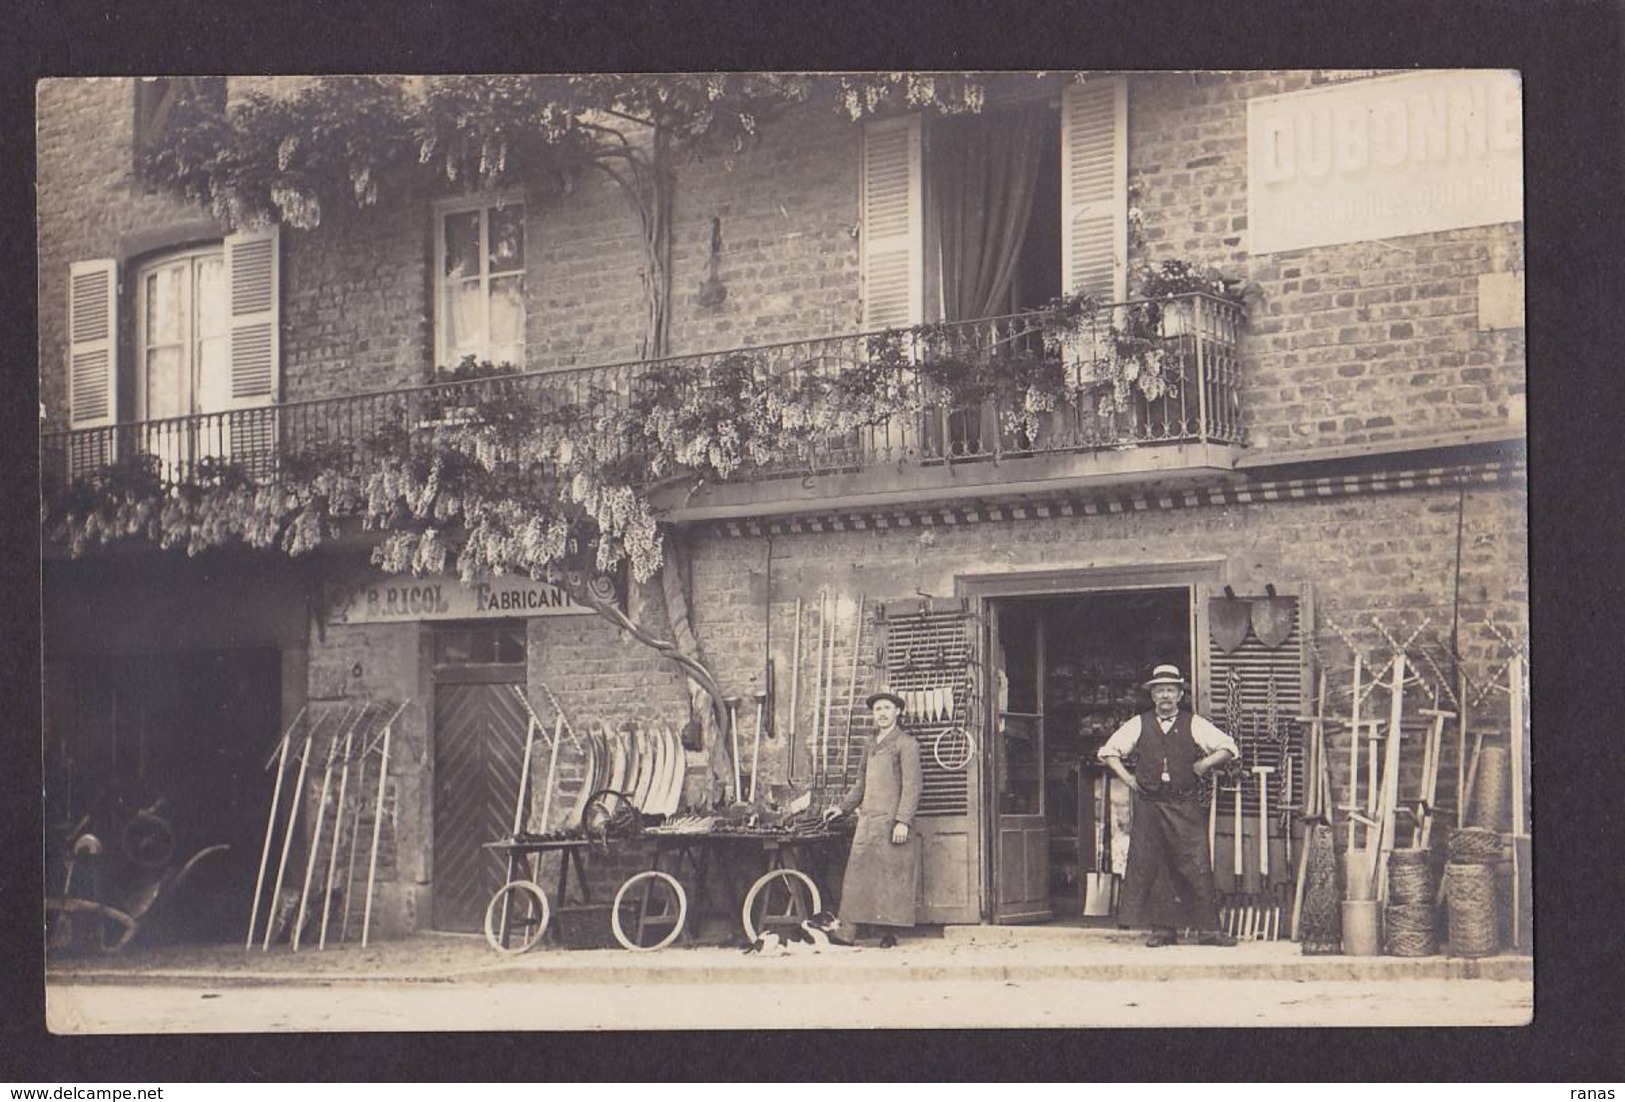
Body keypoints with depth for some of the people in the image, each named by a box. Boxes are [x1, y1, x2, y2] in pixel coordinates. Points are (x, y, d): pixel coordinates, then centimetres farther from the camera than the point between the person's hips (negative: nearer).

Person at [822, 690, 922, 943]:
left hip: (892, 822, -7)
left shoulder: (906, 744, -3)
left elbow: (912, 786, -9)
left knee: (891, 877, -6)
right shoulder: (870, 745, 19)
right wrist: (842, 807, 19)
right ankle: (866, 925, 2)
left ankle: (892, 931, -4)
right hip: (867, 822, 7)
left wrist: (903, 821, -17)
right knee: (862, 876, 1)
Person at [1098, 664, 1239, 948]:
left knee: (1197, 866, -7)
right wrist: (1127, 777, 7)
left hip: (1186, 806, -2)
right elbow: (1109, 751, 18)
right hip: (1149, 805, 2)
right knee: (1150, 867, 0)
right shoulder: (1139, 725, 9)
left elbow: (1228, 748, 8)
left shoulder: (1194, 725, 5)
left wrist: (1204, 765, -1)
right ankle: (1162, 929, 6)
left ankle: (1209, 929, -4)